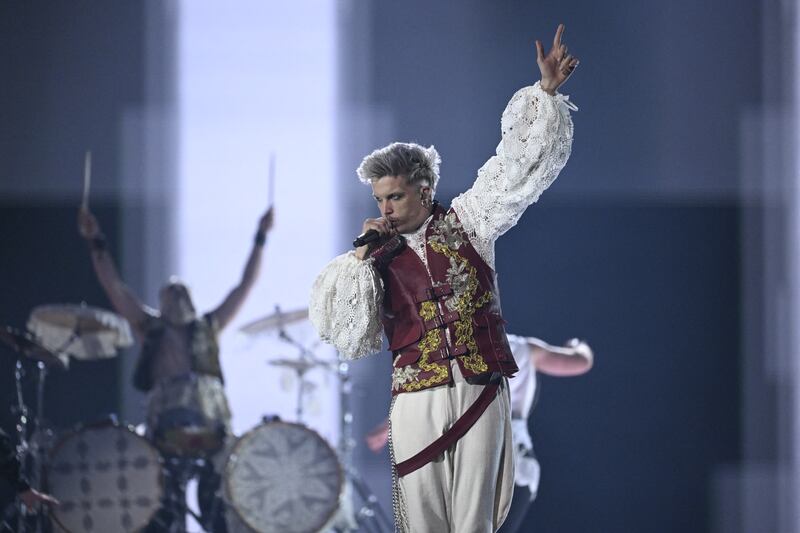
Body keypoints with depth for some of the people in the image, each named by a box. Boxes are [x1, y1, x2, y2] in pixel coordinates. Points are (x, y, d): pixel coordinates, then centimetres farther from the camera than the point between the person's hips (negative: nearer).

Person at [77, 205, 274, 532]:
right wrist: (97, 243, 9)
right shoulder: (150, 327, 24)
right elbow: (114, 287, 16)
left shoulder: (208, 328, 27)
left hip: (210, 412, 1)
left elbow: (245, 286, 25)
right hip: (167, 414, -1)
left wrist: (260, 238, 22)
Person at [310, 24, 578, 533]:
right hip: (417, 397, 1)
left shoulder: (465, 223, 8)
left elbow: (516, 170, 4)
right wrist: (362, 256, -3)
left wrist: (546, 91, -3)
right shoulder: (380, 256, 10)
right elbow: (332, 319, 2)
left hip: (480, 391, -1)